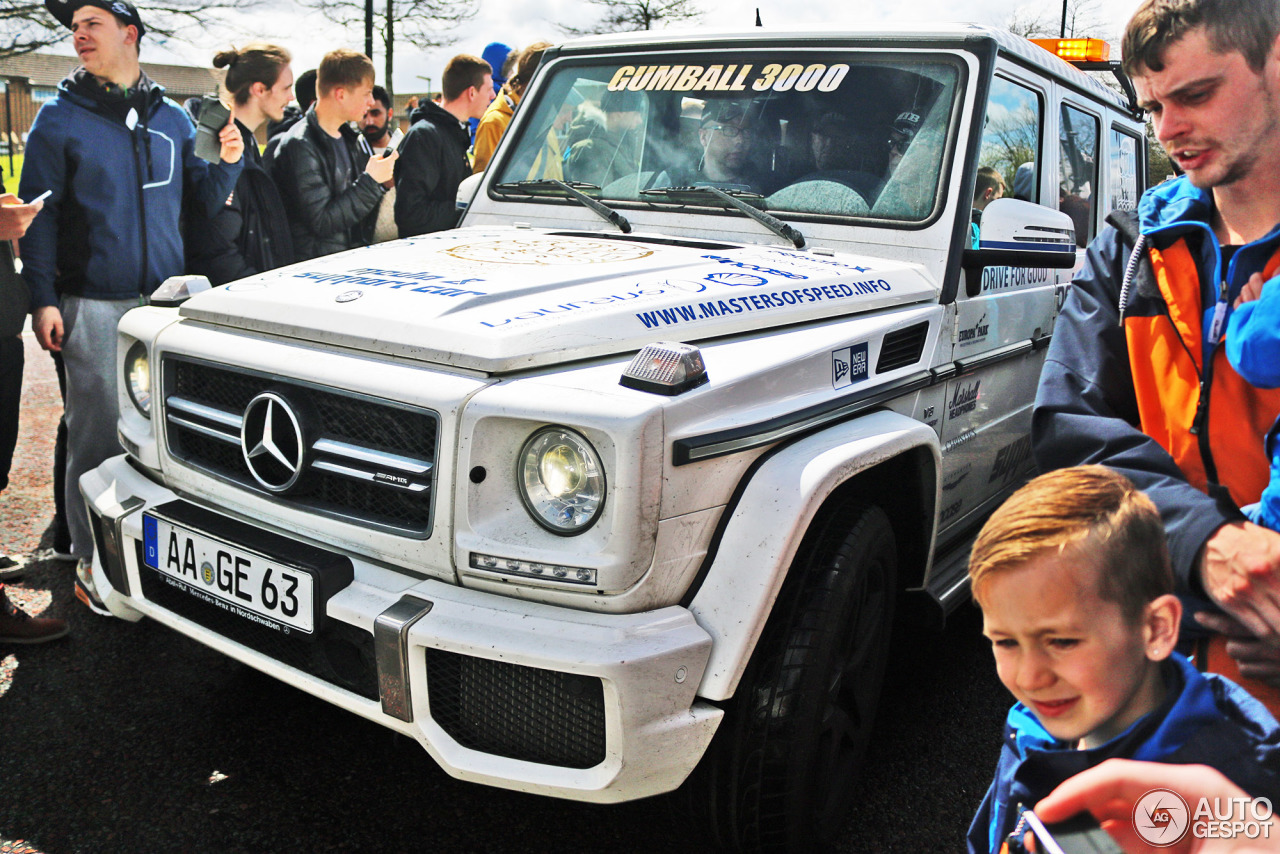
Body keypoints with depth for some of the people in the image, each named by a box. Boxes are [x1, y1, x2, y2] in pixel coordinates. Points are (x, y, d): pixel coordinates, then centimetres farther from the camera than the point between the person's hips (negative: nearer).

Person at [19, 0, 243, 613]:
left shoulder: (171, 118, 12)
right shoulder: (60, 118, 1)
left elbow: (202, 198, 16)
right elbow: (39, 213, -1)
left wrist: (227, 163, -5)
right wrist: (43, 298, -9)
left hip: (166, 296, 3)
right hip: (93, 303, -3)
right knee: (98, 435, -2)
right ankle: (92, 564, 10)